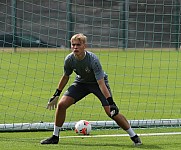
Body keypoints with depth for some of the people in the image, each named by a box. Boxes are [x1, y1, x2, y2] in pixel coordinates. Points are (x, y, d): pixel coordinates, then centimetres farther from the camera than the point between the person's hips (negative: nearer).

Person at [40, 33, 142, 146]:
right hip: (81, 82, 4)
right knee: (62, 104, -12)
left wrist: (111, 102, -39)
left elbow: (101, 83, -34)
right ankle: (55, 137, 5)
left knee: (111, 111, -17)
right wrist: (56, 95, 7)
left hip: (97, 83, -4)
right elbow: (65, 77, 2)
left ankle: (134, 136, -2)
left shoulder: (93, 60, -34)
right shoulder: (69, 59, -20)